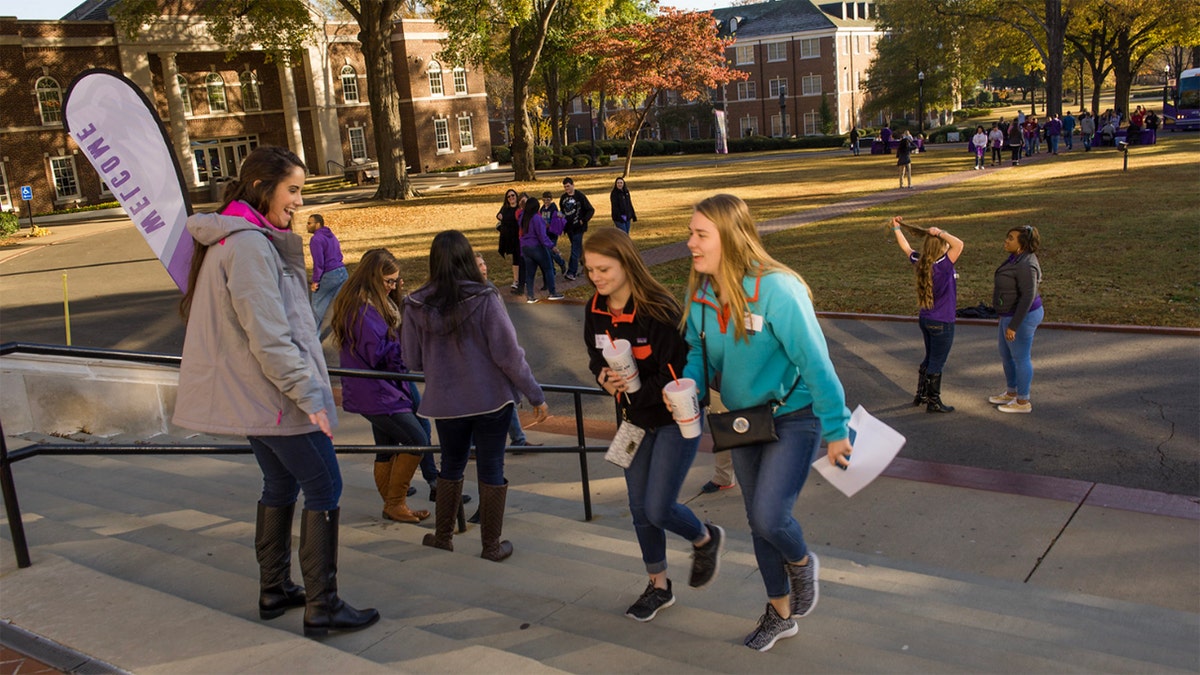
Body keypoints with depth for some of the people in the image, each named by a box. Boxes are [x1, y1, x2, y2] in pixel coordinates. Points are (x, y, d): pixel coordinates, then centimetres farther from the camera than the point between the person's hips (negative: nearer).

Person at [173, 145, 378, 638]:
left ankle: (274, 592, 29)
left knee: (280, 486, 19)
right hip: (276, 395, -10)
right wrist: (309, 396, -21)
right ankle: (321, 609, 2)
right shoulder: (249, 244, -19)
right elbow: (268, 337, -24)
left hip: (251, 395, 10)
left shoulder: (234, 240, 13)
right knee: (324, 491, -3)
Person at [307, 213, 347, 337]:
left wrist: (315, 281, -12)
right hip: (343, 273, 8)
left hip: (329, 275, -8)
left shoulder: (316, 239, -12)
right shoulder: (331, 236, 16)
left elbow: (318, 262, -17)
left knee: (318, 306, 7)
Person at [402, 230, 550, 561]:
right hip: (491, 397, -2)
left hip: (445, 401, 3)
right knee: (491, 468, 9)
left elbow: (413, 361, 2)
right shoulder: (484, 300, -15)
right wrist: (536, 396, -5)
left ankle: (442, 536, 32)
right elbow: (509, 354, -13)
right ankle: (492, 545, 17)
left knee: (451, 465, 21)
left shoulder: (416, 307, -7)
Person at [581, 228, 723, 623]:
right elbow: (596, 358, 9)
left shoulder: (658, 311, -24)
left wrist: (636, 390, -25)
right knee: (639, 509, 12)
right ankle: (658, 586, 32)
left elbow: (680, 373, -22)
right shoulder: (595, 312, -4)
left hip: (676, 419, -6)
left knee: (658, 509, -7)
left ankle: (705, 539, 26)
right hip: (634, 420, 7)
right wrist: (605, 379, -12)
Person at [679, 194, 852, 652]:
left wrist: (836, 429, -20)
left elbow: (815, 360, -24)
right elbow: (698, 350, 7)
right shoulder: (701, 293, -7)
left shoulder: (776, 289, -27)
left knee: (769, 516, -16)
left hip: (794, 416, -7)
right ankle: (781, 614, 38)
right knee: (758, 521, 16)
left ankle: (802, 563, 23)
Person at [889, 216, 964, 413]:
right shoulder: (943, 265, -23)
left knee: (929, 359, 23)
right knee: (936, 364, 4)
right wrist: (939, 233, -26)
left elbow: (906, 248, 15)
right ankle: (933, 402, 14)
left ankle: (920, 395, 34)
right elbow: (959, 244, -36)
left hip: (925, 319, 8)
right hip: (942, 323, -8)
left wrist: (896, 228, 23)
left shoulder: (921, 263, -3)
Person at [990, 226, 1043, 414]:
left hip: (1022, 317, -10)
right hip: (1013, 314, 10)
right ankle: (1011, 393, 37)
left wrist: (1013, 326, -25)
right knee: (1006, 355, 21)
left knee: (1021, 358, 4)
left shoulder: (1025, 265, -27)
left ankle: (1023, 402, 19)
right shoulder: (1018, 258, 4)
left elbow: (1028, 296, -27)